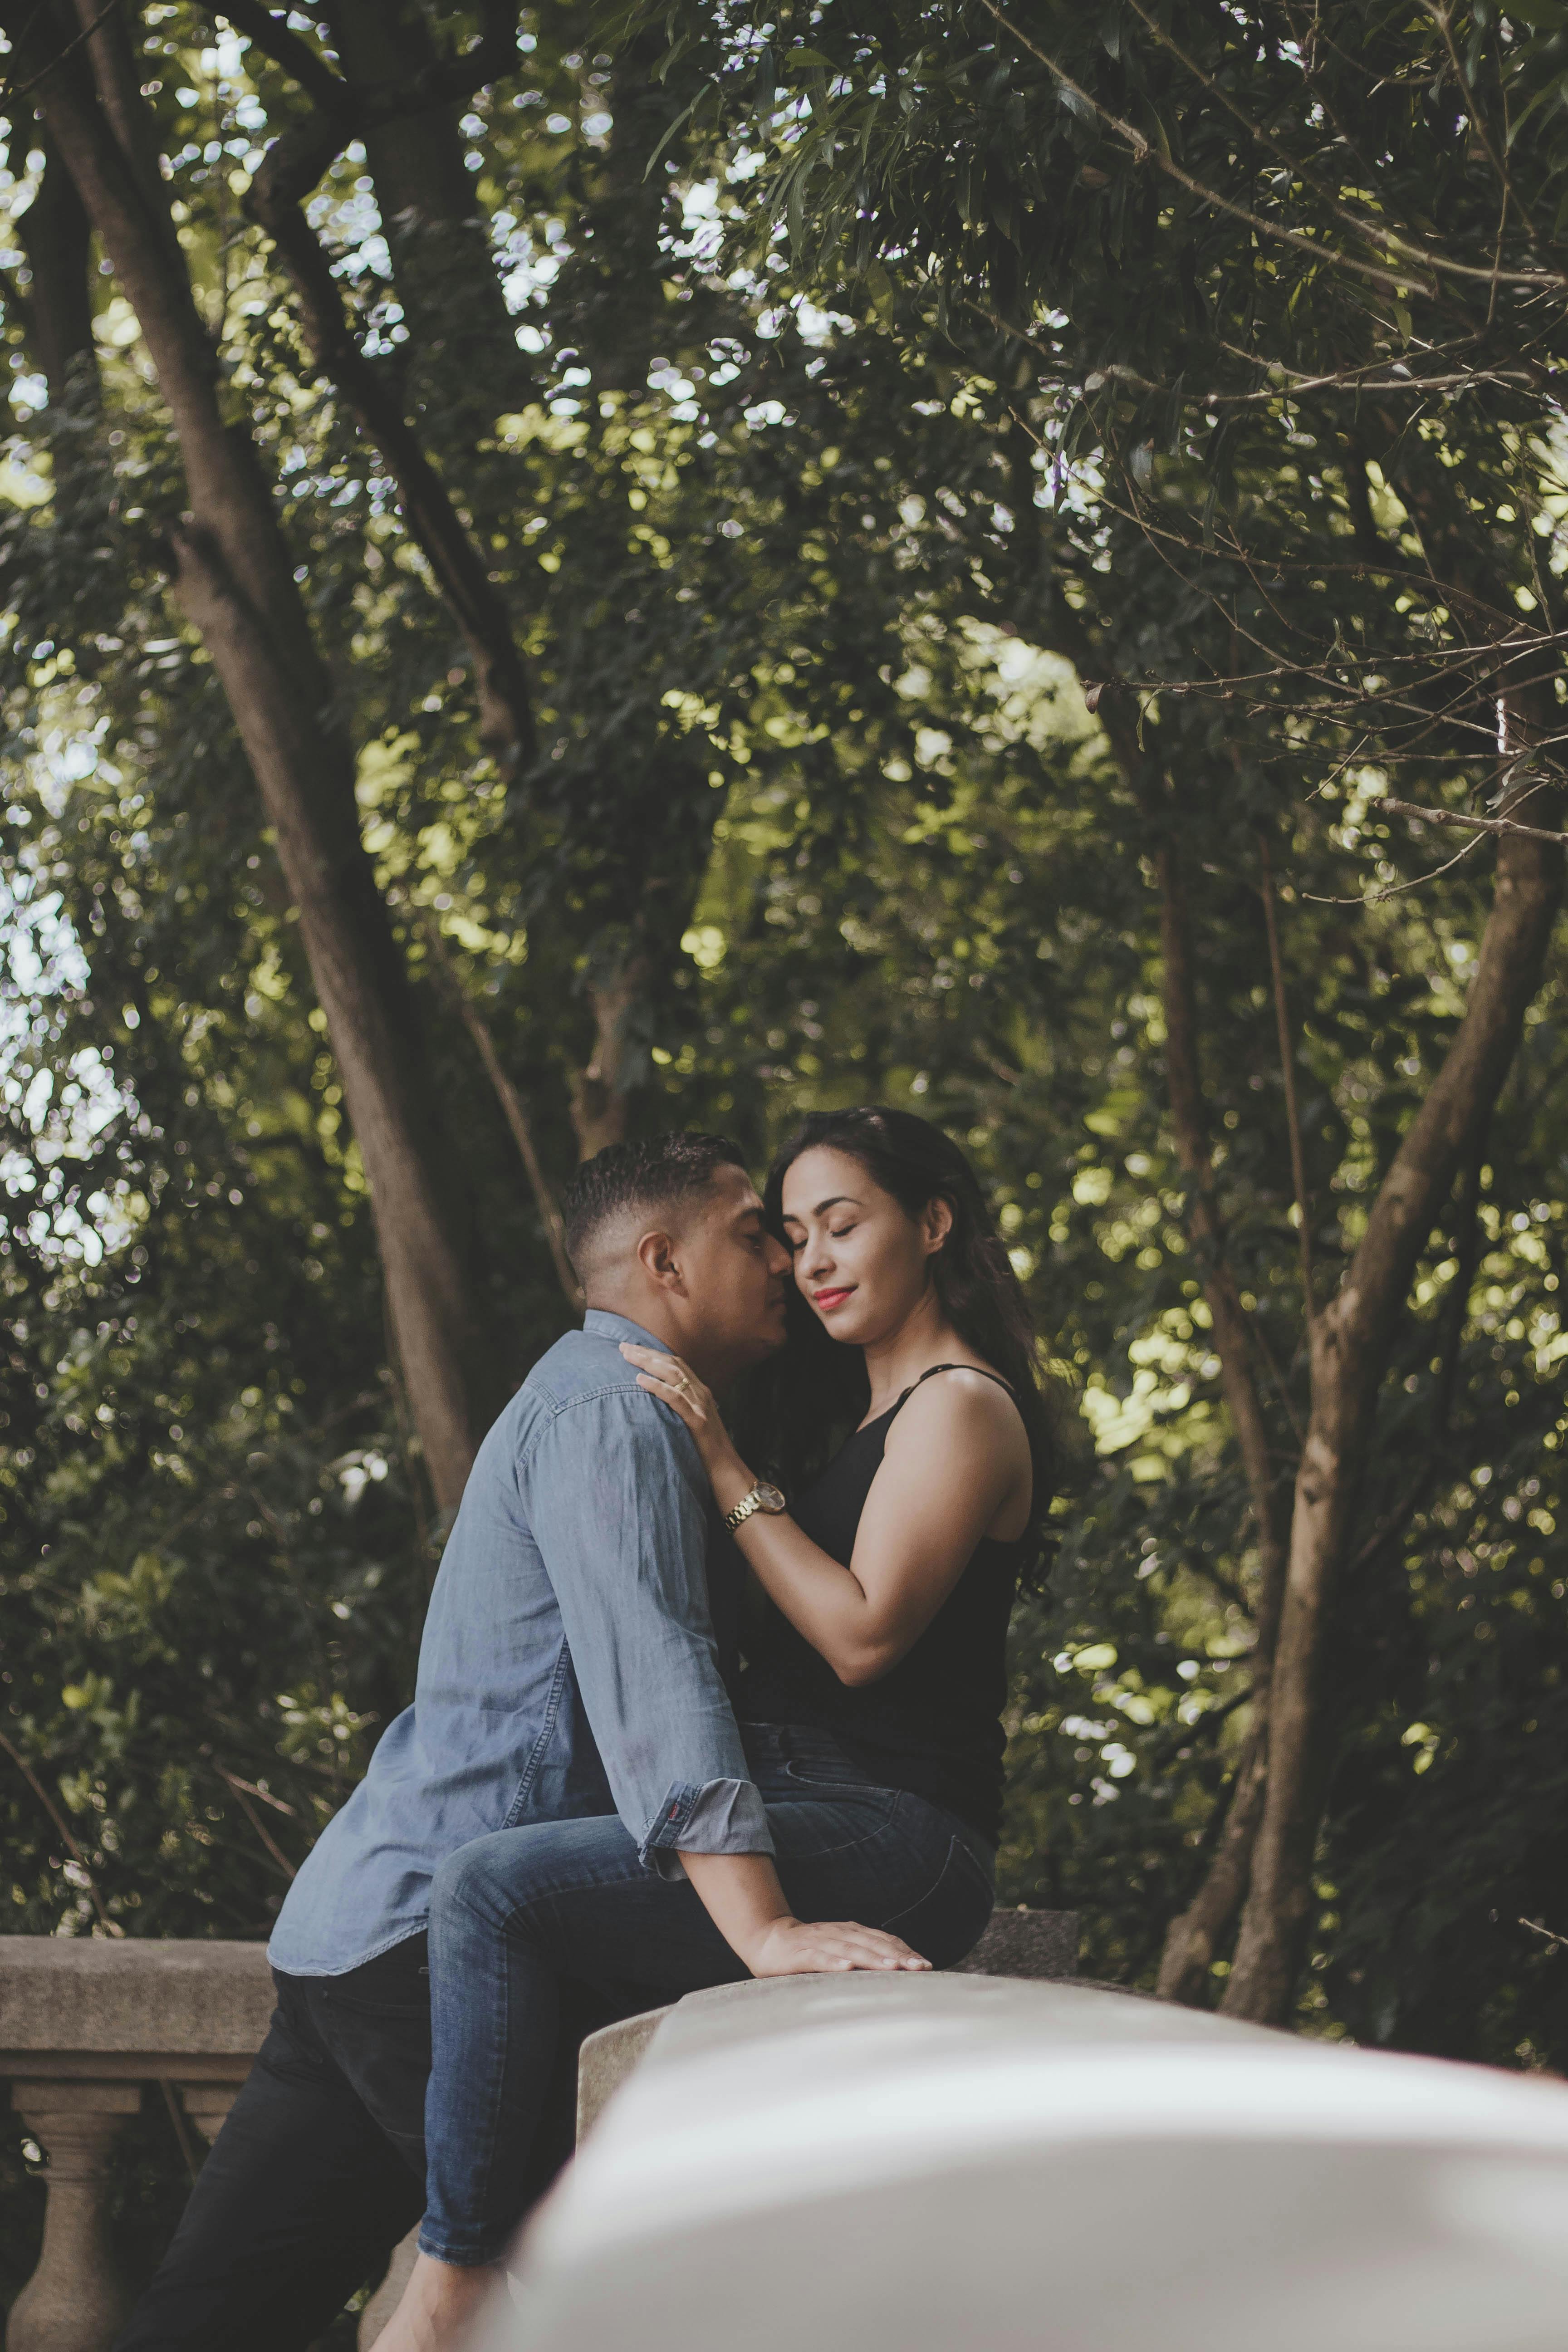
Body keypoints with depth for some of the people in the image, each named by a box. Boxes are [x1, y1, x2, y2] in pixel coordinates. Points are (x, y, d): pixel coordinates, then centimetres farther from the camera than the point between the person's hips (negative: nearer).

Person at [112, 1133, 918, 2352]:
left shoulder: (600, 1403, 25)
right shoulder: (612, 1414, -8)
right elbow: (650, 1679, -23)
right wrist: (767, 1929, -32)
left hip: (348, 1929, 10)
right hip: (436, 1932, -10)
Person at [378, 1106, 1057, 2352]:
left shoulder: (961, 1407, -4)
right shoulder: (868, 1419, 26)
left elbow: (863, 1635, -15)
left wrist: (726, 1469, -11)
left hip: (889, 1841, -11)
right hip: (820, 1818, 11)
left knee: (495, 1887, -25)